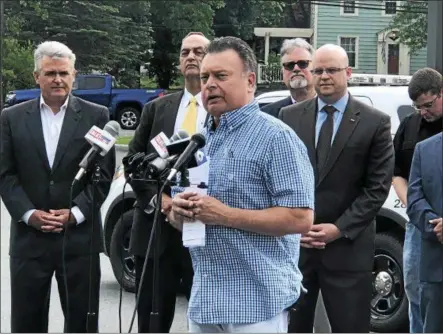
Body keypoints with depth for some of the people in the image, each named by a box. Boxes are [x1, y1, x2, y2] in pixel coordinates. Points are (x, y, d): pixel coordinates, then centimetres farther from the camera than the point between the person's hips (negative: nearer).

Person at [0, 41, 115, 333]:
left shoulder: (96, 116, 3)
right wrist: (29, 215, -11)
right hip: (29, 236, 1)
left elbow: (103, 174, 0)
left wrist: (75, 213, -11)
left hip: (80, 237, -1)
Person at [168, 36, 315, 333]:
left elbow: (301, 218, -17)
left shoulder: (275, 137, -10)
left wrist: (225, 215, -20)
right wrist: (179, 212, -4)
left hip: (257, 301, -7)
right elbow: (177, 217, 20)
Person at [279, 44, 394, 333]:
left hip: (348, 246, -2)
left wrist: (340, 229, -11)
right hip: (293, 242, 2)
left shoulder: (375, 122, -1)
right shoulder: (290, 117, 7)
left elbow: (378, 186, -4)